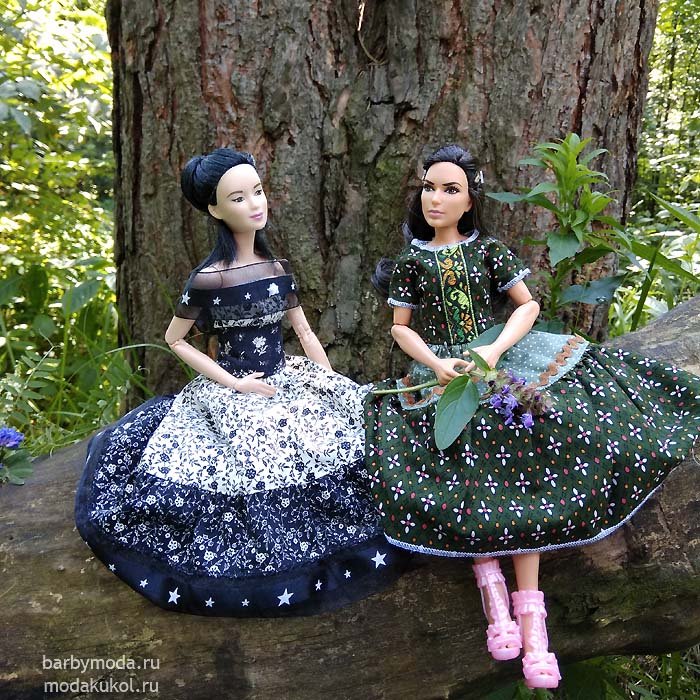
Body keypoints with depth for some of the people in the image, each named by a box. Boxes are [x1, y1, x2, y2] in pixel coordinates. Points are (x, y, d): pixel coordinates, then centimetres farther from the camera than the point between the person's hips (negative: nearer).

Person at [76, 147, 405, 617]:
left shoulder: (278, 270, 3)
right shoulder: (208, 279, -13)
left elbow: (305, 333, 9)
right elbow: (175, 340, -3)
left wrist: (337, 390, 3)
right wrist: (234, 383, -9)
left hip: (287, 385, 6)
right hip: (234, 395, -5)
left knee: (347, 434, -4)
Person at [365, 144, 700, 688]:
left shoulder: (488, 249, 7)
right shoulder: (410, 262, 8)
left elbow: (529, 305, 5)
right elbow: (401, 327, 7)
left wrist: (495, 351, -12)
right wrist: (437, 364, -11)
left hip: (500, 358, 0)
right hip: (439, 370, 1)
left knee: (522, 467, -22)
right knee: (455, 465, -27)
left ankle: (530, 611, -20)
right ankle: (491, 583, -16)